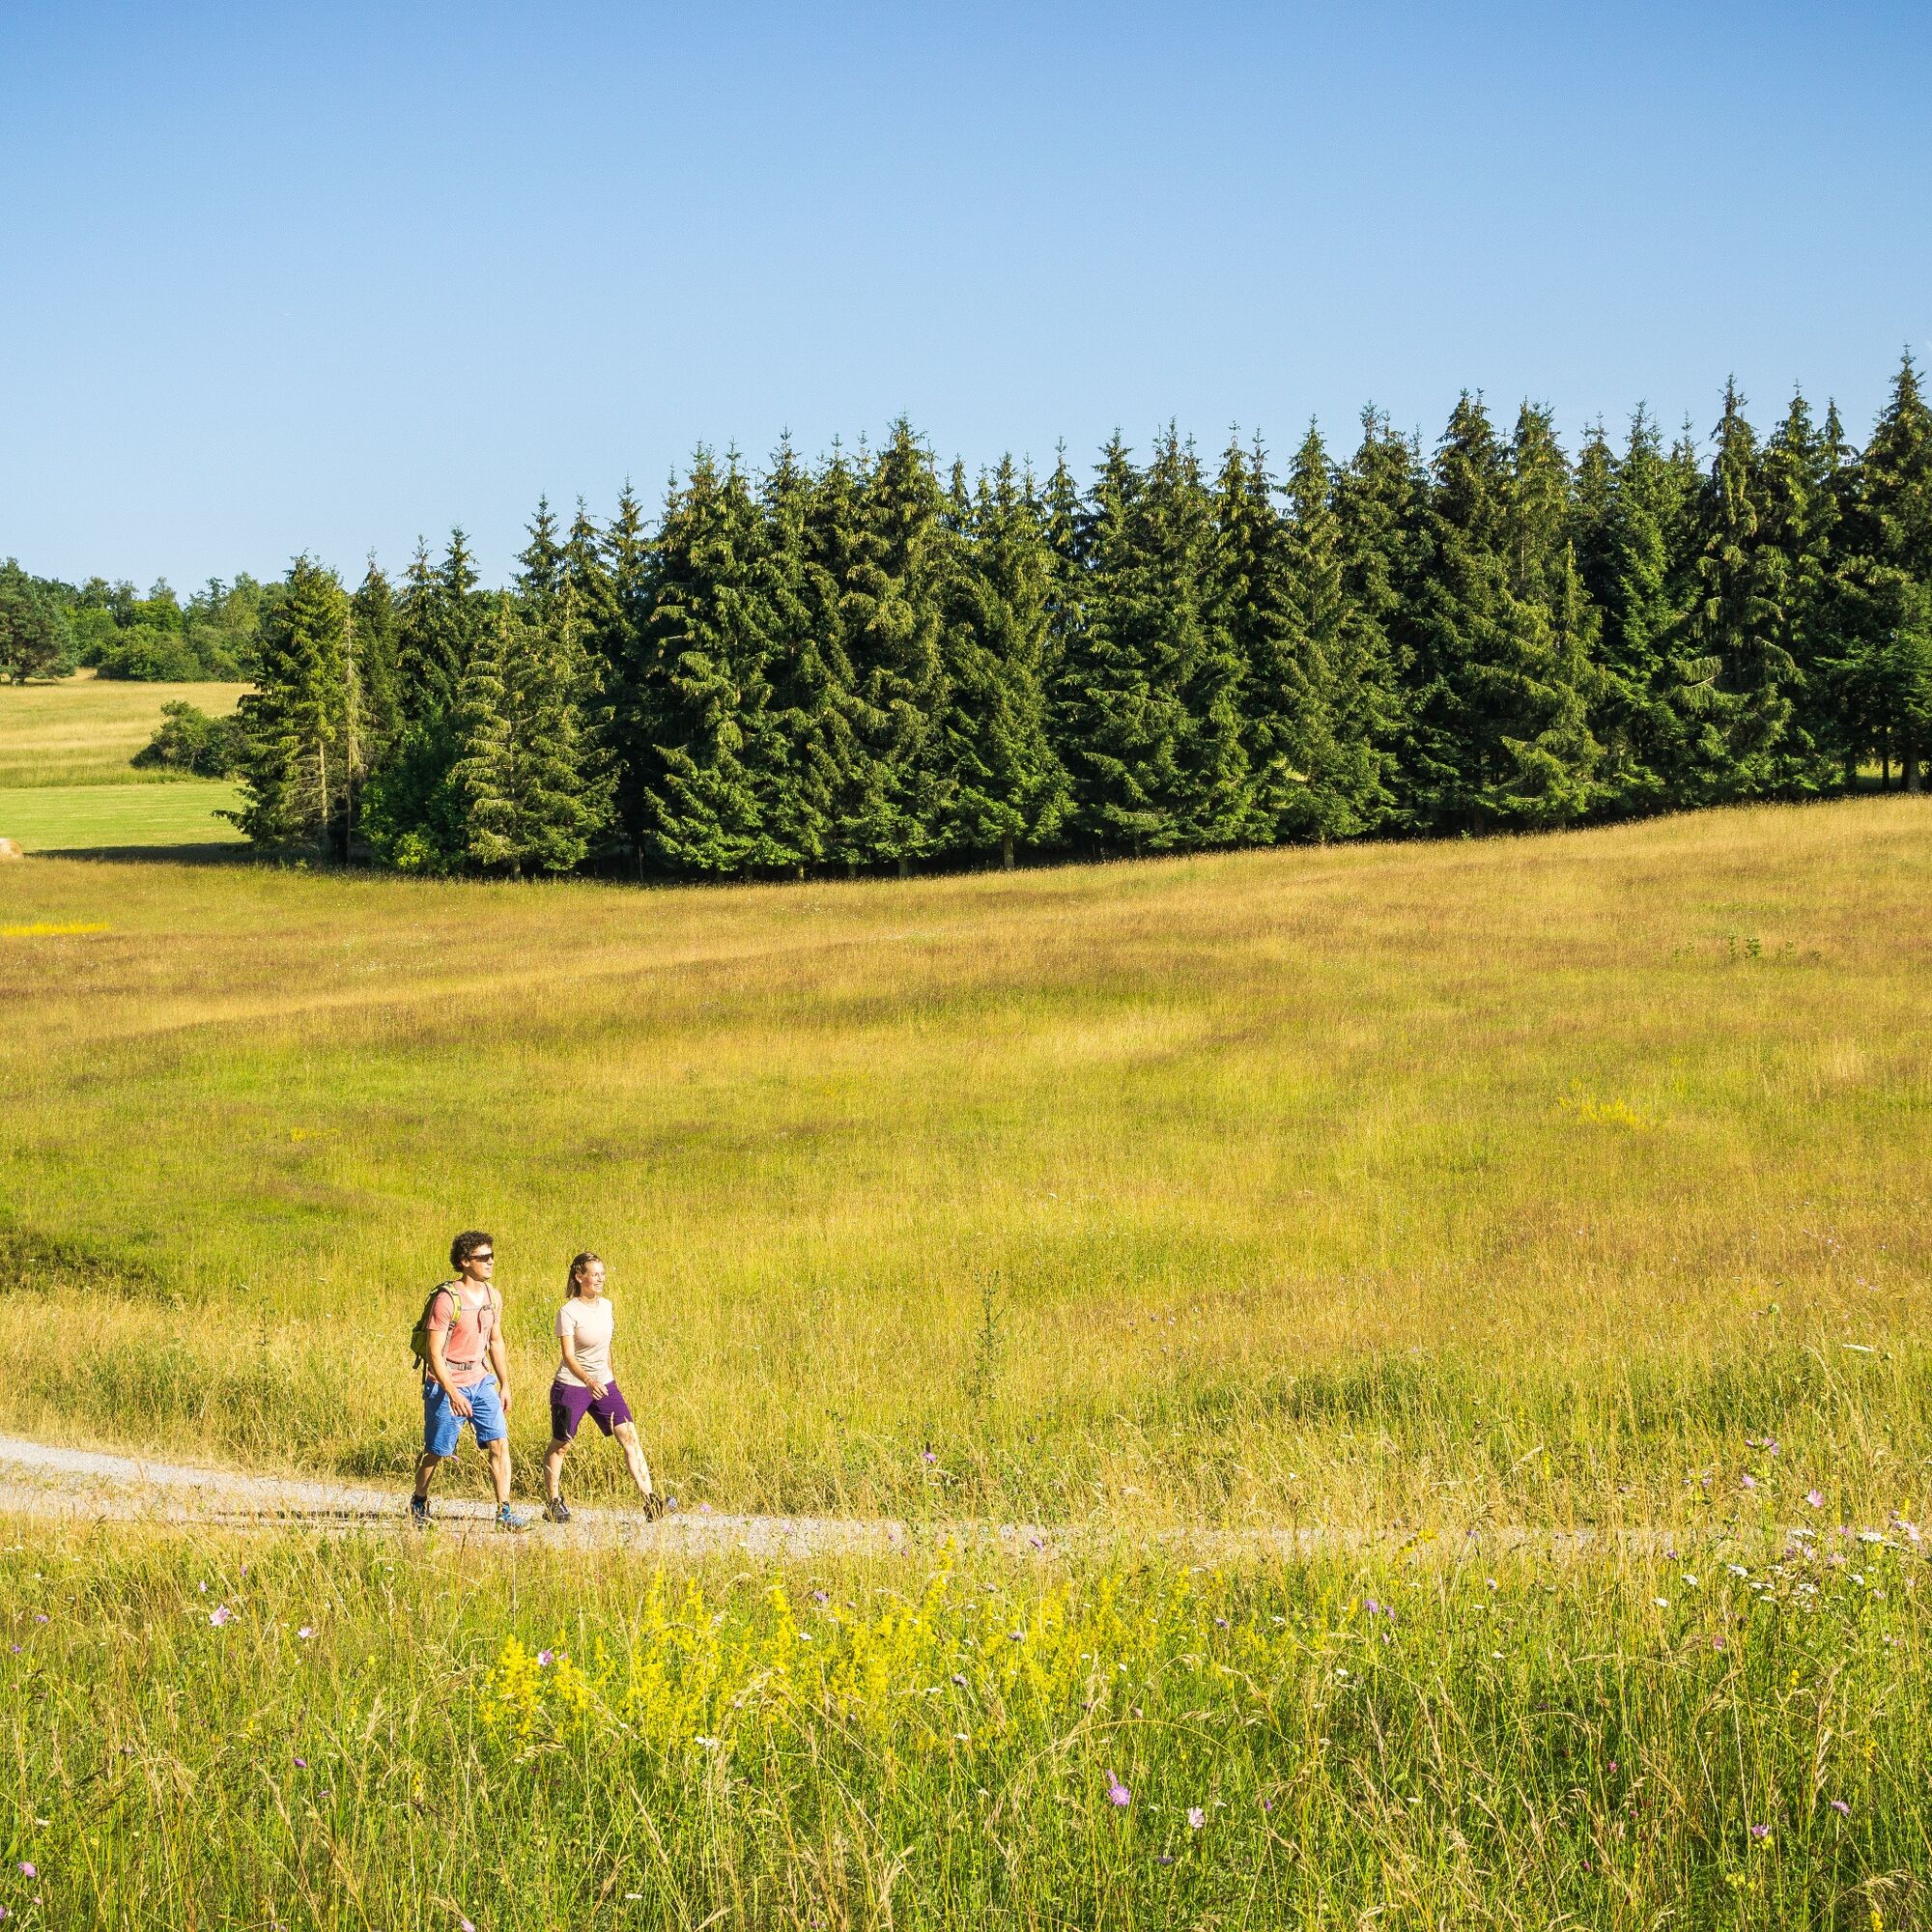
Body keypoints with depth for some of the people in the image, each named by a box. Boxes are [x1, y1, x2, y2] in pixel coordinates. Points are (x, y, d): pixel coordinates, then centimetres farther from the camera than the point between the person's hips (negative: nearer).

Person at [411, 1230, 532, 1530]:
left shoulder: (493, 1297, 5)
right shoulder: (446, 1300, -18)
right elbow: (434, 1352, -19)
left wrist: (505, 1385, 16)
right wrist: (452, 1393, -26)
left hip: (481, 1381, 6)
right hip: (447, 1384, -6)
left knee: (499, 1443, -8)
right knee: (437, 1453, 6)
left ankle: (504, 1512, -8)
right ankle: (419, 1502, 30)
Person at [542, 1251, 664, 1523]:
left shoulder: (606, 1305, 4)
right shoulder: (569, 1312, -15)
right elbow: (568, 1356, -22)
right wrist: (588, 1381, -37)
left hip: (604, 1385, 5)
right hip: (571, 1386, -5)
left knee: (630, 1437, -7)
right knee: (560, 1446, 7)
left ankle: (649, 1499, -10)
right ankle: (553, 1503, 24)